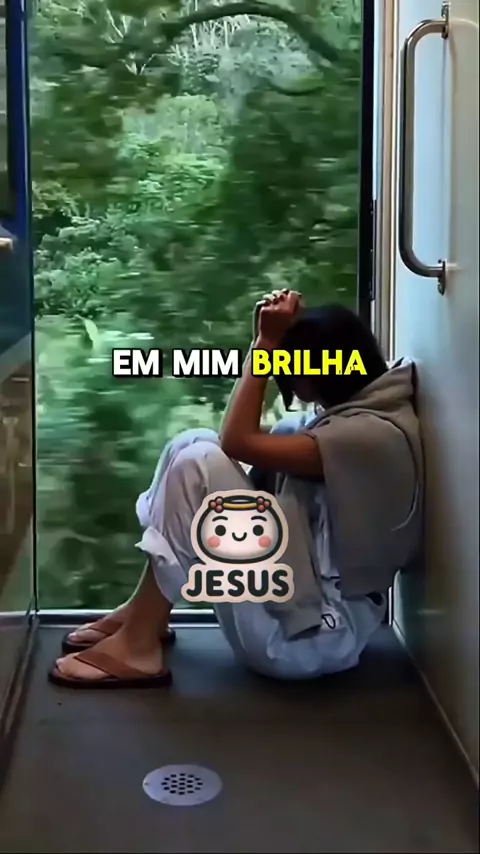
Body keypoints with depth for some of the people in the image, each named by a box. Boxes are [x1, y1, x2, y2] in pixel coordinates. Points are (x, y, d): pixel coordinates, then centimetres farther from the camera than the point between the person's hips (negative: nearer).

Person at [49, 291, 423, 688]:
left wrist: (267, 343, -15)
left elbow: (239, 441, -23)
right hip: (302, 588, 10)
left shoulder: (373, 434, -21)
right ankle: (146, 613, 8)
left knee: (198, 463, -20)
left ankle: (139, 644, -11)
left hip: (310, 635, -10)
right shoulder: (359, 410, 8)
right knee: (192, 443, 2)